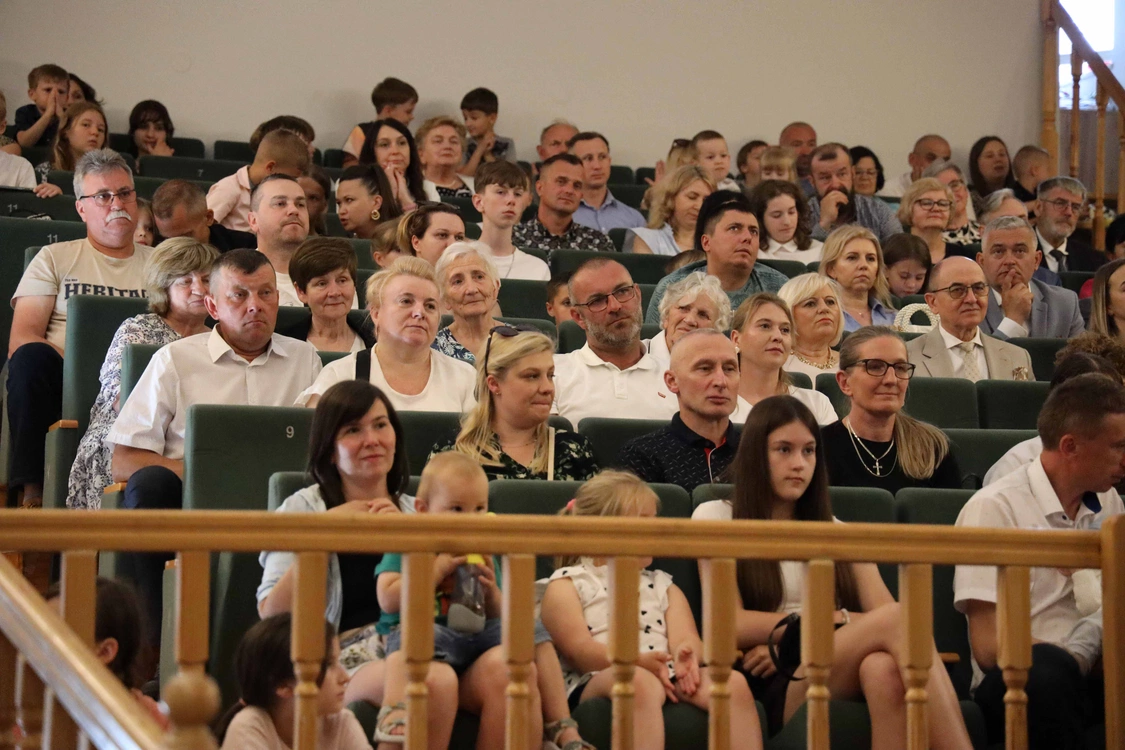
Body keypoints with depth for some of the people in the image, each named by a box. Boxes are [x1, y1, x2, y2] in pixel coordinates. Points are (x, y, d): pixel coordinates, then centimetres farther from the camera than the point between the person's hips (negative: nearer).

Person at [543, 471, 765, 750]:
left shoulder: (663, 586, 30)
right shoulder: (567, 585, 14)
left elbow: (685, 636, 11)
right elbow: (579, 651, -4)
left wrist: (686, 654, -17)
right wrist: (638, 661, -22)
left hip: (666, 677, 5)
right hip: (597, 680, -5)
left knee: (734, 682, -24)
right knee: (642, 682, -40)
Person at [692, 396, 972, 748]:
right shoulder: (716, 518, 17)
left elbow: (880, 611, 10)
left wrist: (787, 640, -7)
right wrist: (836, 621, -4)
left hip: (840, 675, 3)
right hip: (774, 687, -3)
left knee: (883, 669, -38)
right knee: (899, 618, -32)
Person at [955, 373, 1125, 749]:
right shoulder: (994, 508, -4)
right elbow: (989, 647, -10)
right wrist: (1083, 656, -14)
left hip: (1094, 677, 5)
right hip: (1020, 680, -5)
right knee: (1047, 667, -39)